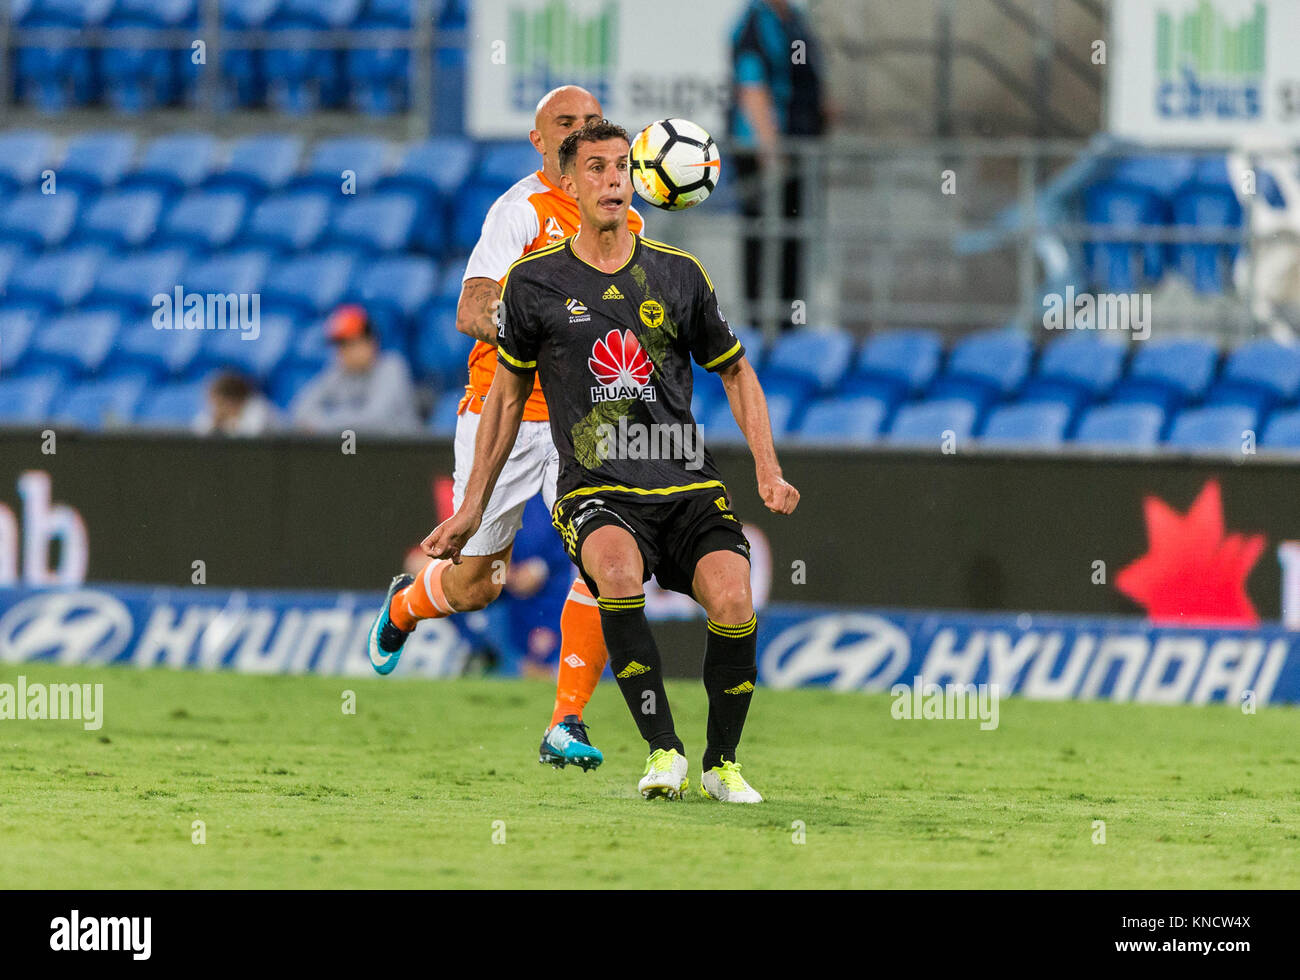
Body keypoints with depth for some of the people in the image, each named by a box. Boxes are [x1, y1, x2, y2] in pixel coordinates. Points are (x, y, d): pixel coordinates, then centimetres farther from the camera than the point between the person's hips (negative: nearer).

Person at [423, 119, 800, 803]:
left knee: (733, 600, -25)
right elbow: (507, 394, 15)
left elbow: (735, 372, 20)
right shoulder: (535, 283, 5)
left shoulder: (678, 275, 9)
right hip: (597, 489, -2)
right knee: (617, 566, -36)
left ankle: (721, 761, -2)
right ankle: (663, 750, -27)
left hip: (688, 486, 2)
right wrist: (472, 506, 15)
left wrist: (768, 472, 8)